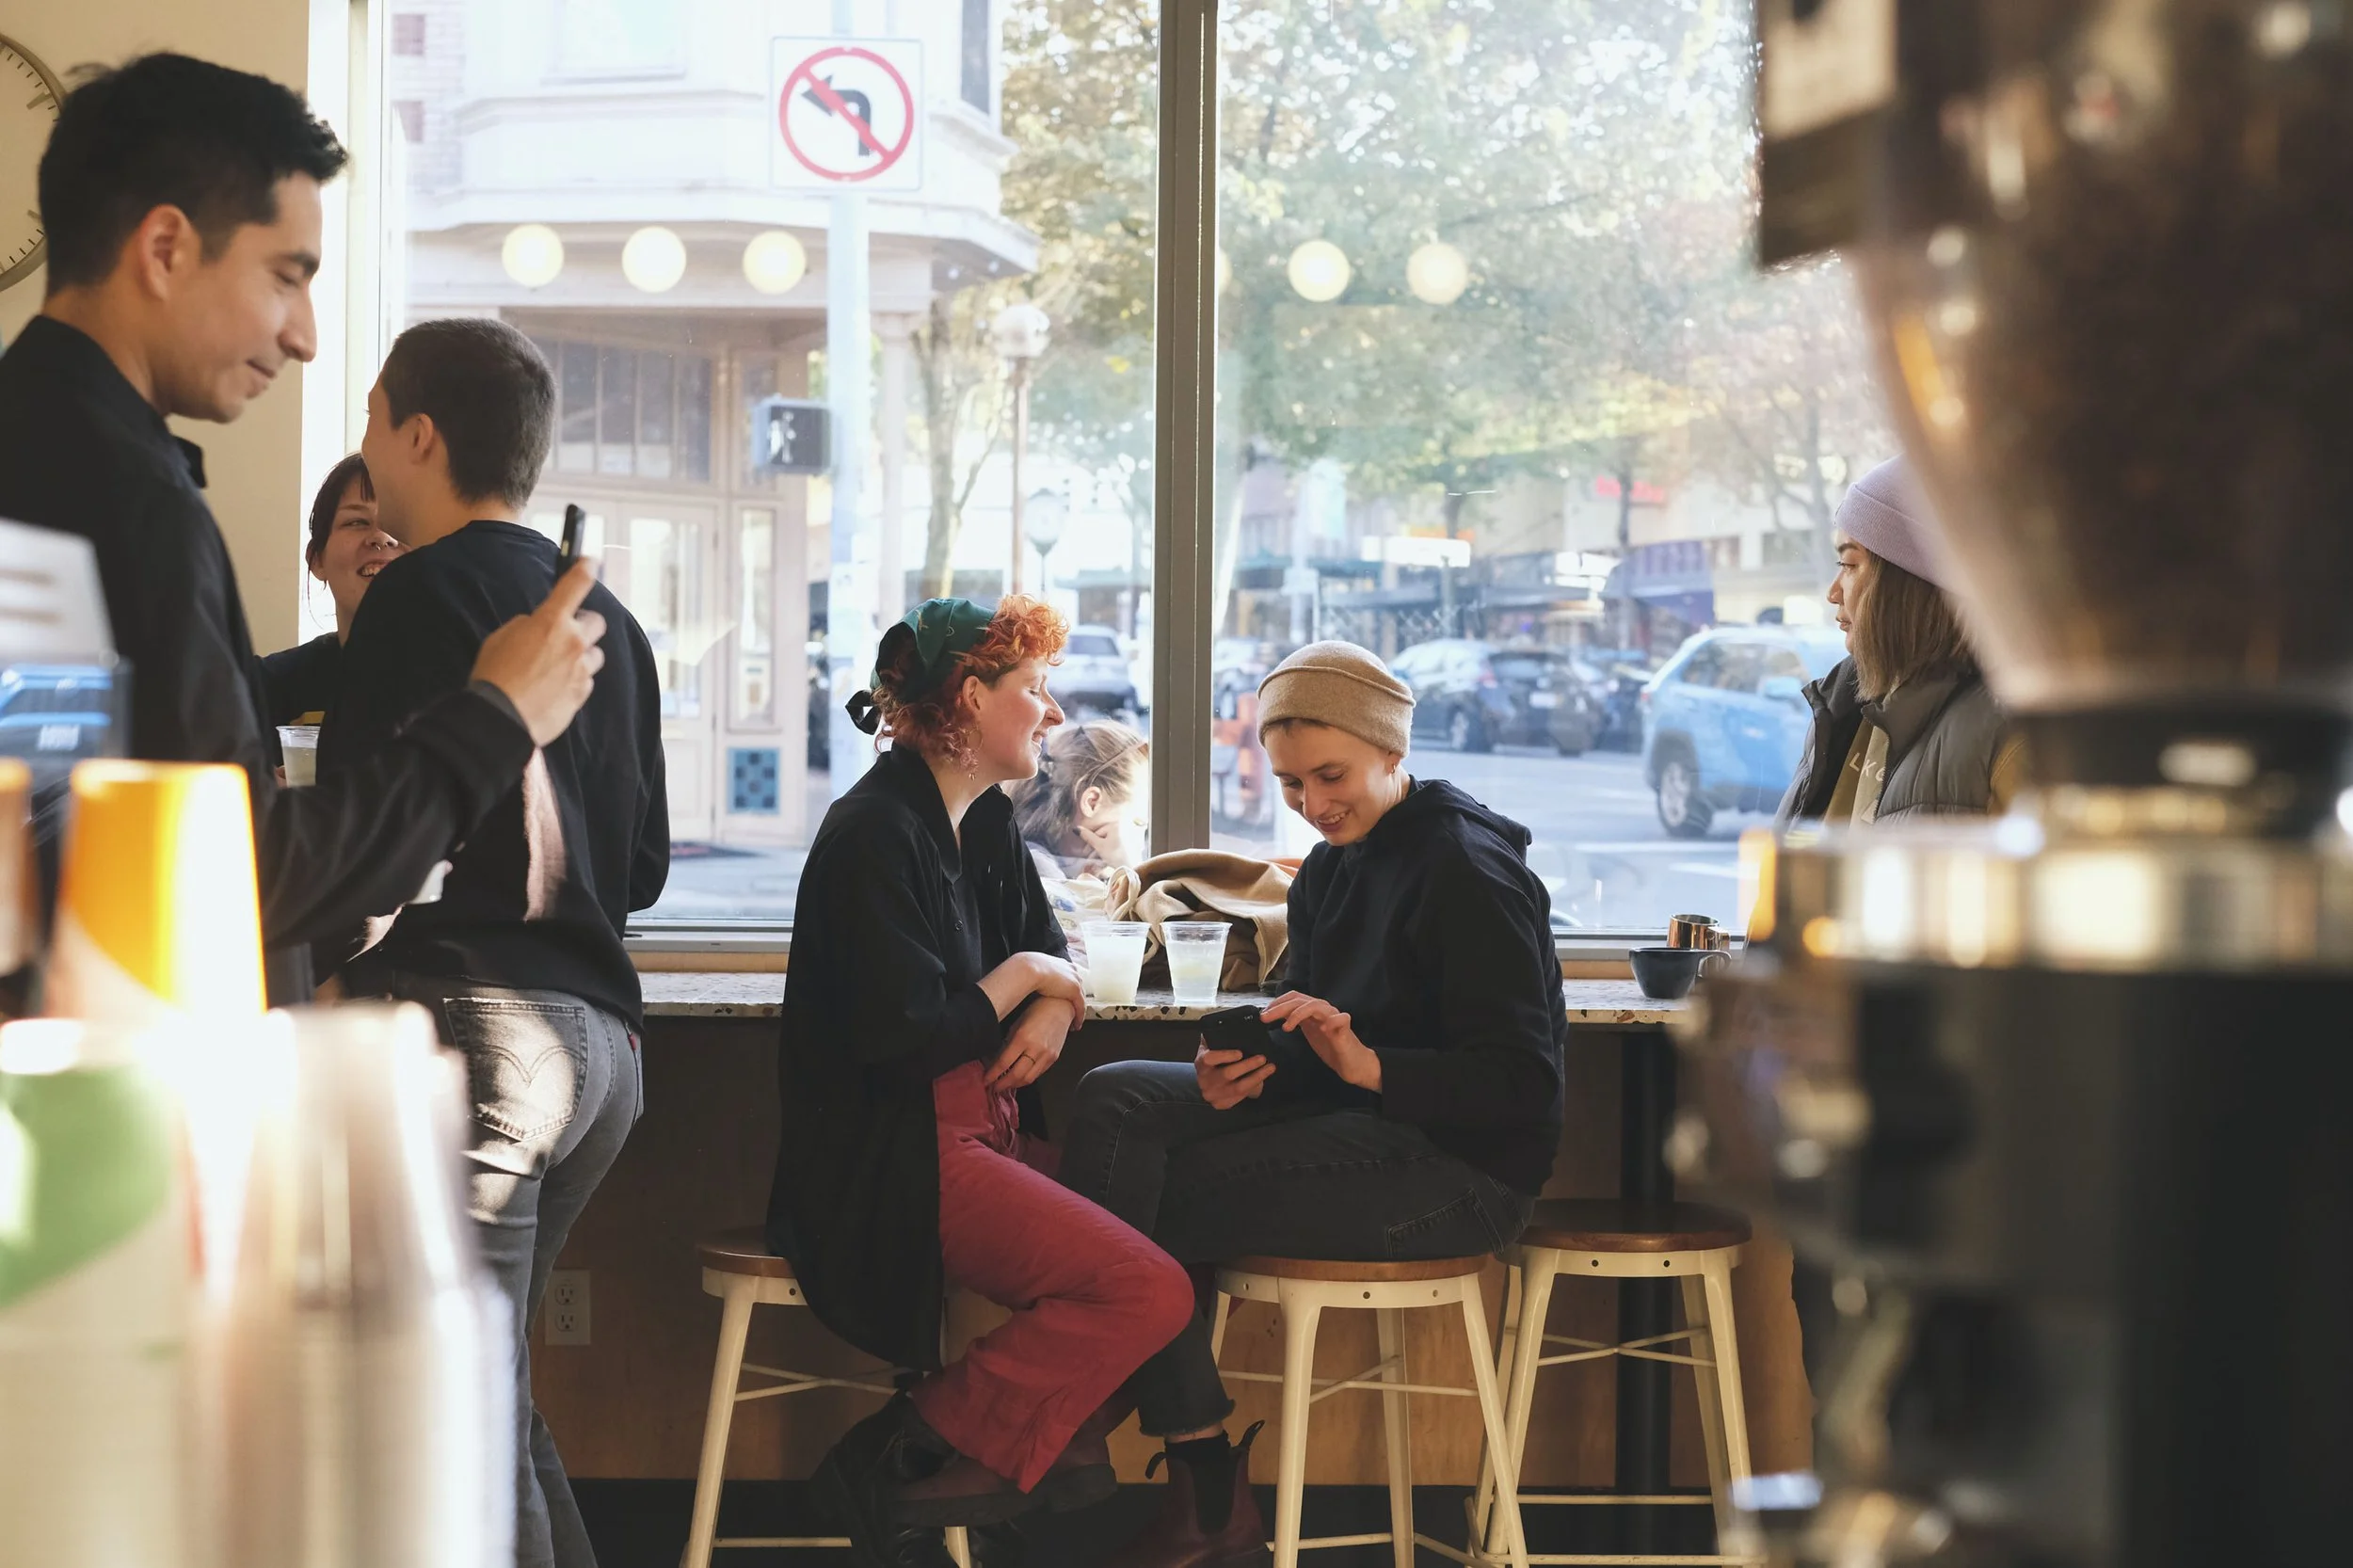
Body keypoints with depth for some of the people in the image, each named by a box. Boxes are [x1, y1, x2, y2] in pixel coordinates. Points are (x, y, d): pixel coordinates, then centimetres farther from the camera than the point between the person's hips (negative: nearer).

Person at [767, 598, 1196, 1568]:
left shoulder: (984, 822, 14)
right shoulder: (877, 834, -14)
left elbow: (1048, 944, 26)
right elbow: (903, 1038, -20)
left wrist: (1054, 1006, 1)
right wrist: (1022, 977, -4)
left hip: (986, 1132, 9)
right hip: (892, 1161, -9)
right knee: (1146, 1291, -22)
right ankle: (896, 1462, -14)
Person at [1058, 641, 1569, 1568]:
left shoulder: (1467, 871, -13)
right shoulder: (1330, 869, 13)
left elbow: (1523, 1084, -18)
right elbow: (1312, 1048, 14)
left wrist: (1364, 1065, -30)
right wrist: (1251, 1065, -10)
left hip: (1465, 1169, -9)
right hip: (1362, 1129, 9)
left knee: (1155, 1206, -17)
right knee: (1116, 1100, -8)